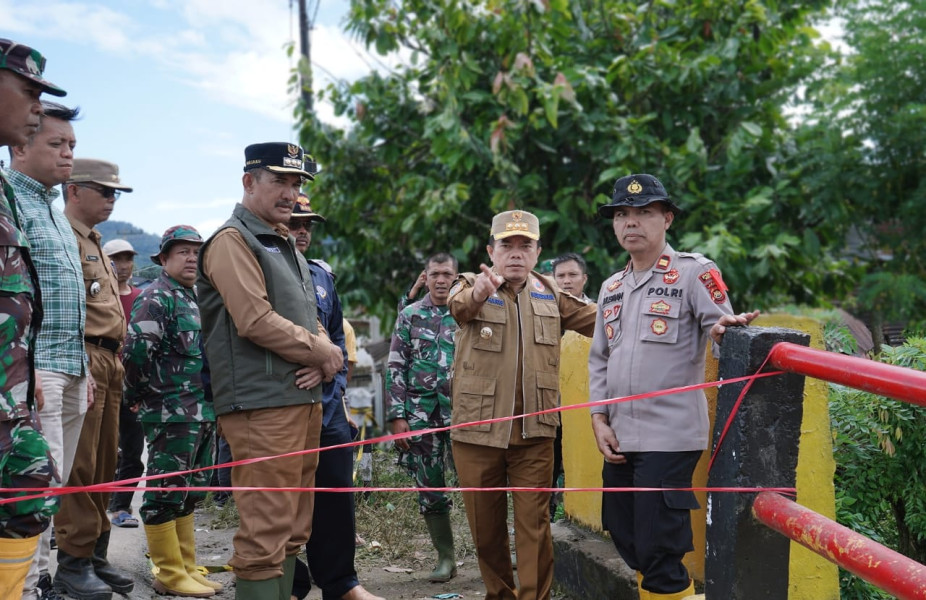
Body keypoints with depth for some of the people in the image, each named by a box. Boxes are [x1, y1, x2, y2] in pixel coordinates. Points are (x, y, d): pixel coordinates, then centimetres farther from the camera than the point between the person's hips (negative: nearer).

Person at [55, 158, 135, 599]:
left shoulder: (92, 242, 24)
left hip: (108, 361, 10)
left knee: (103, 465, 12)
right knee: (79, 467, -6)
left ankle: (95, 555, 20)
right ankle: (73, 565, 3)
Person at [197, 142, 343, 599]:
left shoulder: (285, 245, 21)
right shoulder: (233, 240, -7)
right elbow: (256, 321, -18)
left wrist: (323, 360, -2)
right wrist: (322, 352, -8)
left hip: (304, 400, 9)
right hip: (262, 404, -9)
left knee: (293, 527, 14)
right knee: (266, 531, -8)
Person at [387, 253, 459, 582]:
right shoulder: (409, 316, 7)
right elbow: (395, 368, 4)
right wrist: (397, 415, -3)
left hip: (461, 413, -1)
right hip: (421, 416, 1)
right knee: (429, 487, 6)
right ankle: (445, 557, 19)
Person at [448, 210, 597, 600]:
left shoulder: (549, 294, 10)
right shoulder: (472, 286, -1)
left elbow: (599, 319, 11)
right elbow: (460, 306, -25)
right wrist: (479, 291, -49)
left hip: (534, 433, 1)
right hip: (477, 429, -1)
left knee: (534, 524, 0)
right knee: (485, 525, 11)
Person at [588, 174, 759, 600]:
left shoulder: (693, 272, -4)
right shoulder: (611, 288, 15)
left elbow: (724, 332, -12)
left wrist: (726, 329, -35)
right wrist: (599, 419, 8)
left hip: (670, 437, -7)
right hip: (619, 439, 7)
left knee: (659, 554, -5)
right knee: (628, 544, 16)